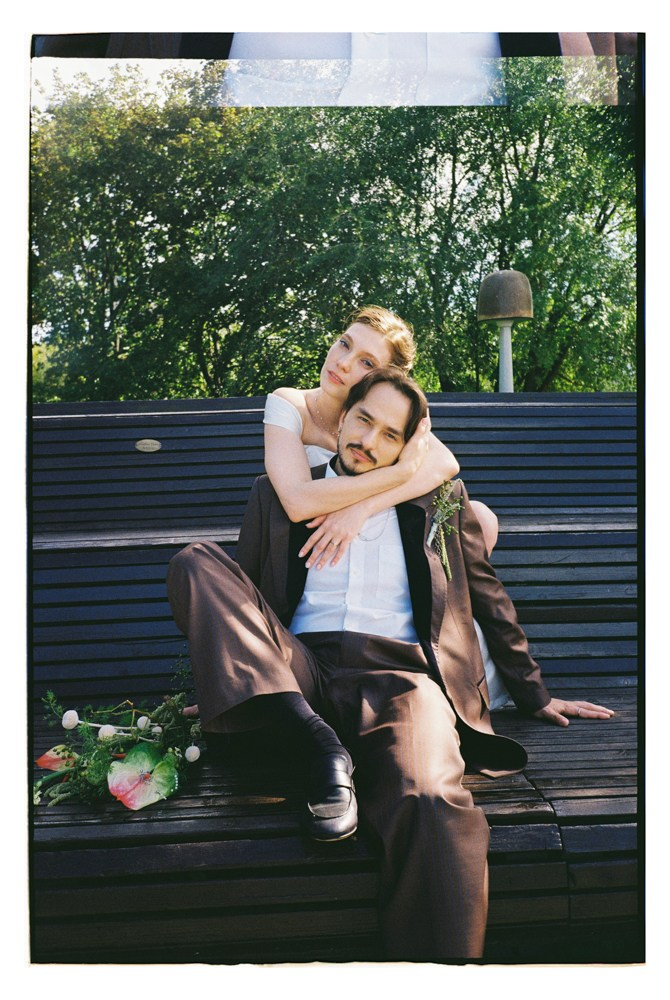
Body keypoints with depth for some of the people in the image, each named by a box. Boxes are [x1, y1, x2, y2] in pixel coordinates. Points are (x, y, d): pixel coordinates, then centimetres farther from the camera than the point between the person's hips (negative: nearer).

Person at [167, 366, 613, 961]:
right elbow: (241, 600, 23)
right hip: (297, 673, 3)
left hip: (397, 672, -2)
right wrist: (214, 688, 14)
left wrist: (537, 697, 23)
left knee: (430, 804, -37)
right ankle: (324, 747, -28)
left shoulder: (438, 499, 18)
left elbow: (491, 602, 24)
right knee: (195, 560, -21)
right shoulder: (279, 494, 20)